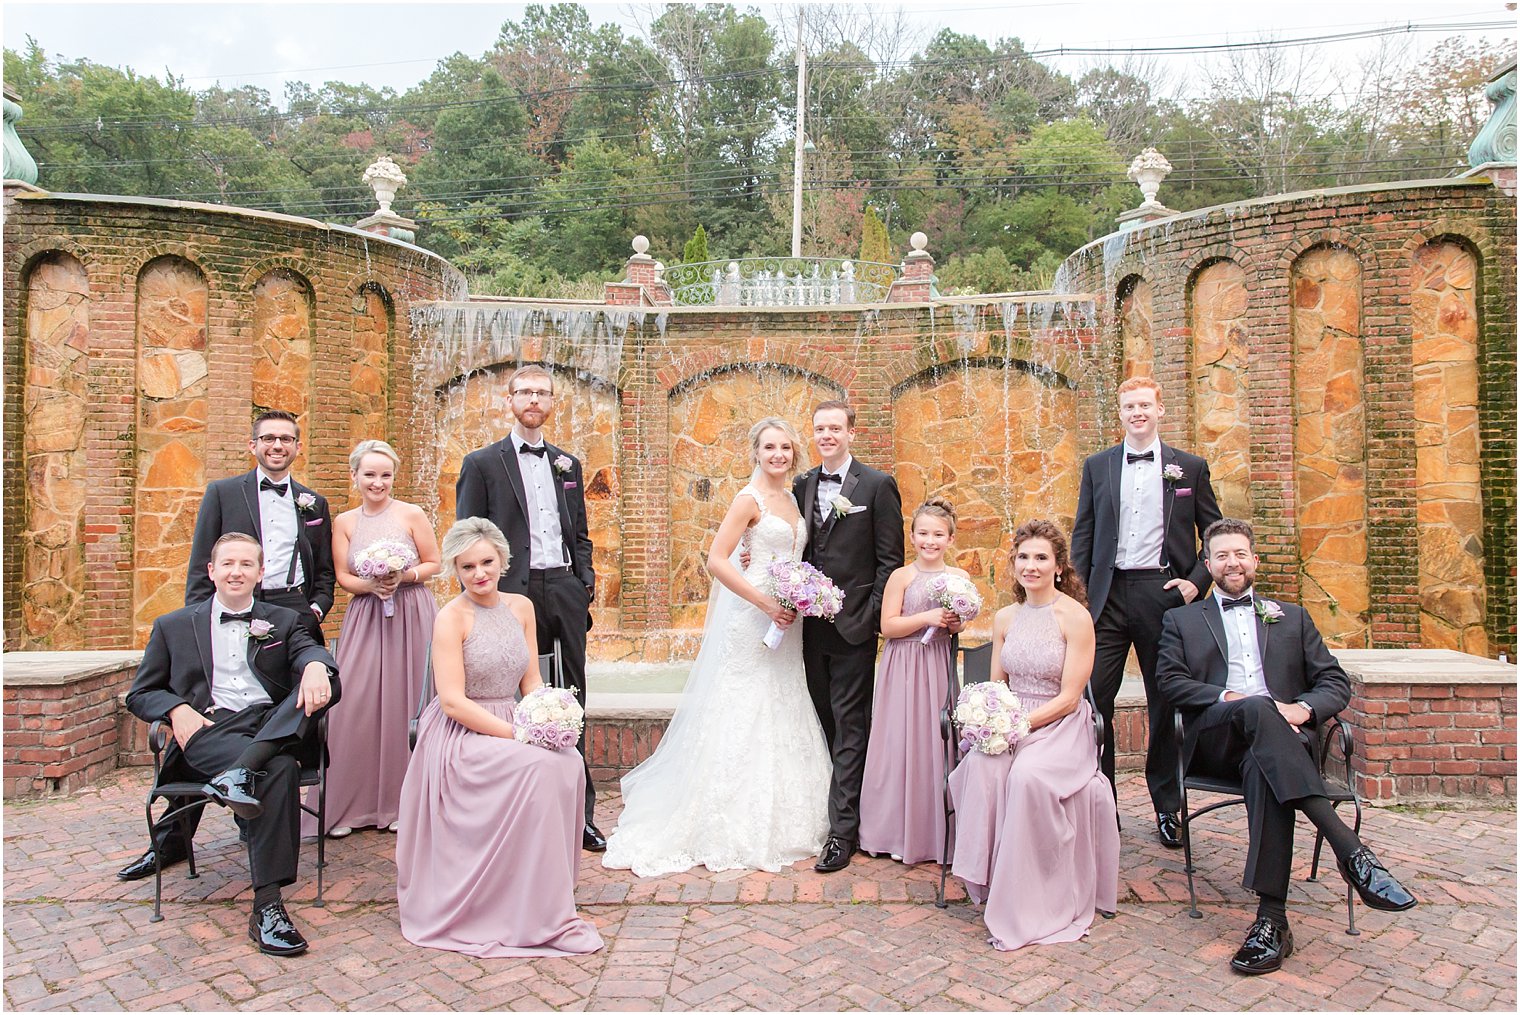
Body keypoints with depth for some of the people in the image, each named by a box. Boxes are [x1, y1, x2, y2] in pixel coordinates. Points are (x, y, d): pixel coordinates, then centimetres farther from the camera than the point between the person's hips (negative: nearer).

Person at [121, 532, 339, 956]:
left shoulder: (283, 621, 20)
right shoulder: (174, 626, 20)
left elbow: (308, 649, -1)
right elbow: (140, 694, 19)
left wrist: (315, 665, -28)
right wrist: (176, 709, -6)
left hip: (274, 726, 3)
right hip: (209, 728, -2)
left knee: (321, 681, -29)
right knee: (279, 770, -34)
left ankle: (242, 771, -40)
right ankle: (266, 906, -34)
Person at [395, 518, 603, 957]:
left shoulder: (521, 607, 7)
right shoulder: (451, 618, -11)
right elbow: (453, 702, -17)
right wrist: (519, 734, -24)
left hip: (509, 726, 5)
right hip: (460, 735, -5)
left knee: (569, 762, -24)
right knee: (540, 765, -30)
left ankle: (546, 896, -6)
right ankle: (535, 917, -18)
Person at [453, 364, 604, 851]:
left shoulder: (569, 464, 15)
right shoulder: (481, 463, 3)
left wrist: (585, 584, 6)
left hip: (566, 592, 4)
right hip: (513, 593, -4)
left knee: (571, 704, 9)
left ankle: (579, 813, 19)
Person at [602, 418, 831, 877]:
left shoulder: (791, 498, 12)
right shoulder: (749, 499, -10)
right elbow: (716, 561, -17)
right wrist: (766, 603, -19)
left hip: (785, 622, 8)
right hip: (753, 620, -8)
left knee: (781, 718, 15)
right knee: (744, 717, 0)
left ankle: (775, 822, 30)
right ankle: (738, 828, 14)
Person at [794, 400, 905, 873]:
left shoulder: (877, 485, -4)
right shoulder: (802, 485, 10)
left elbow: (890, 559, -5)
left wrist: (871, 615, -11)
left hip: (852, 624, -5)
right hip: (811, 623, 5)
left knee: (849, 724, 0)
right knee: (824, 721, 13)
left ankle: (843, 831, 6)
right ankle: (836, 806, 27)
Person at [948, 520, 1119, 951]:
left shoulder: (1075, 617, -7)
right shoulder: (1005, 617, 10)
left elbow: (1068, 698, -10)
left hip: (1059, 727, -4)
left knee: (1028, 775, -33)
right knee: (979, 768, -28)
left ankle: (1027, 903, -16)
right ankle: (989, 877, -13)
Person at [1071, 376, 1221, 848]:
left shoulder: (1190, 467, 7)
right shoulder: (1097, 466, 9)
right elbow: (1082, 535, 9)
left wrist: (1197, 581, -4)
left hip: (1164, 593, 0)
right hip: (1109, 595, 1)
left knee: (1166, 703, 9)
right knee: (1093, 697, -3)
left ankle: (1168, 809, 23)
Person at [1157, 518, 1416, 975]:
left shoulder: (1292, 617, 28)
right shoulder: (1182, 620, 23)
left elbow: (1336, 682, 17)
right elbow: (1170, 680, 7)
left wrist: (1304, 708, -6)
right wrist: (1228, 697, -10)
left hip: (1278, 735, 1)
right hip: (1213, 740, -1)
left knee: (1263, 767, -38)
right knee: (1257, 710, -38)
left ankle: (1272, 919, -44)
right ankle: (1350, 850, -45)